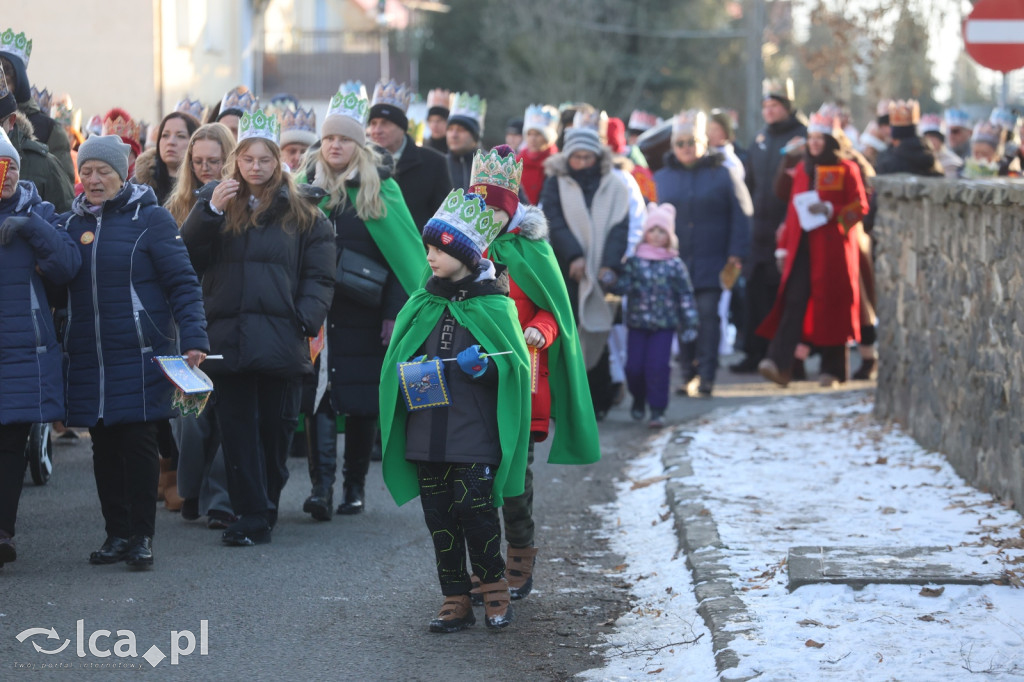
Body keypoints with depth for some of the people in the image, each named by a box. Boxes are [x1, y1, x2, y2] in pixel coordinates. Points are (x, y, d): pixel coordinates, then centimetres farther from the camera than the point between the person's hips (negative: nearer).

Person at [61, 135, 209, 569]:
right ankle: (117, 533, 14)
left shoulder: (150, 219, -2)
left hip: (141, 354, -4)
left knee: (138, 442, -4)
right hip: (87, 358, 4)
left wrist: (194, 339, -14)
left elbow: (184, 285, -5)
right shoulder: (69, 223, 11)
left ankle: (141, 537, 4)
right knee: (104, 447, 5)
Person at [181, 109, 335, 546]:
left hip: (280, 340, -1)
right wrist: (210, 210, -11)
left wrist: (308, 319, -10)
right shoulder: (215, 201, 12)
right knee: (237, 431, -1)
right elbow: (188, 256, 0)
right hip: (227, 337, 1)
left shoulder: (301, 213, 8)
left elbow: (319, 277, 5)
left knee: (275, 429, 3)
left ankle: (261, 513, 16)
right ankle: (251, 515, 1)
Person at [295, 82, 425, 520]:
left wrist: (395, 311, -9)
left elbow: (402, 253, -2)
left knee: (363, 399, 4)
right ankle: (321, 485, -15)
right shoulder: (306, 185, 9)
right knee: (319, 394, -10)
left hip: (365, 313, -1)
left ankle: (355, 485, 15)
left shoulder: (380, 188, 2)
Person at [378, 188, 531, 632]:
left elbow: (515, 365, -2)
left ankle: (494, 589, 12)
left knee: (475, 510, -7)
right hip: (427, 435, 5)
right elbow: (398, 360, 18)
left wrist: (484, 365, -19)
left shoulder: (492, 304, -3)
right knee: (439, 517, 5)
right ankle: (456, 601, 13)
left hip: (475, 436, -5)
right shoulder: (421, 305, 10)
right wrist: (414, 372, -2)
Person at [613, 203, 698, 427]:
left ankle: (657, 409, 0)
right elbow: (621, 285, -4)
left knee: (657, 366, -9)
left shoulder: (674, 265, 0)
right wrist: (623, 284, -28)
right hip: (637, 322, 2)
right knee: (634, 366, 3)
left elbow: (686, 295, 1)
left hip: (665, 324, -1)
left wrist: (690, 324, -2)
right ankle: (638, 400, 30)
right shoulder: (634, 261, 2)